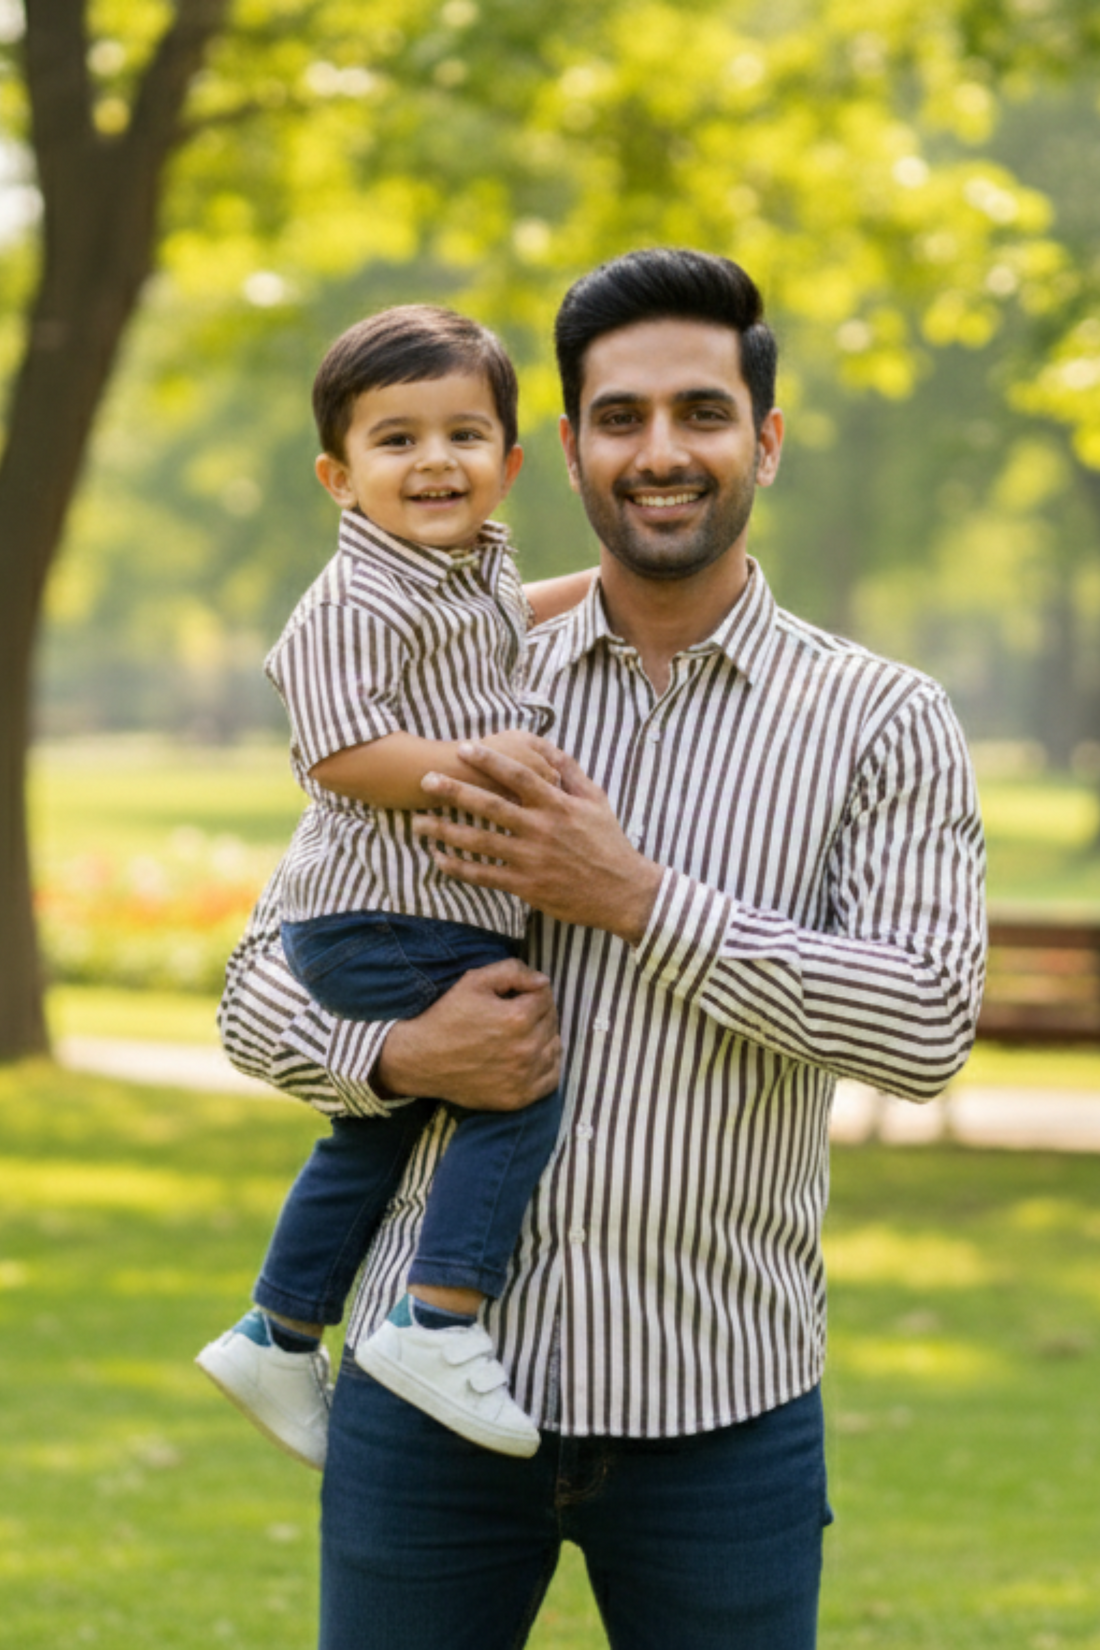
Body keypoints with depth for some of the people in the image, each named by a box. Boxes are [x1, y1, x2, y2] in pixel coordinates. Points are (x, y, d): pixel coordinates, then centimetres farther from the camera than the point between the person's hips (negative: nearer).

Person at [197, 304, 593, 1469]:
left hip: (449, 921, 10)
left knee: (374, 1132, 20)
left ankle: (276, 1335, 33)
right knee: (521, 1081, -19)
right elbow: (337, 754, -27)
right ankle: (437, 1324, -17)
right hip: (384, 924, -10)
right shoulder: (357, 604, -19)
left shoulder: (474, 572, 12)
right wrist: (468, 765, -32)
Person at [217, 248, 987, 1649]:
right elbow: (261, 991, 8)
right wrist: (399, 1055, -14)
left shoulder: (879, 723, 1)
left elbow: (927, 1025, -12)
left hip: (718, 1414, -1)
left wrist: (638, 900, -15)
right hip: (432, 1388, 2)